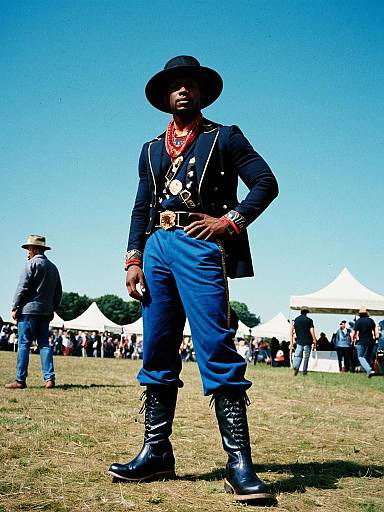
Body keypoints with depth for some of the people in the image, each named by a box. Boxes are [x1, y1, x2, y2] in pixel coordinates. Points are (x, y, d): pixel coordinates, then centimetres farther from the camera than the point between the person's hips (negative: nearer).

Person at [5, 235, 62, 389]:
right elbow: (58, 293, 17)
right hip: (46, 312, 6)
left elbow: (22, 288, -10)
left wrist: (15, 308, -6)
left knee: (24, 344, -4)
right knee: (44, 344, 7)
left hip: (29, 309, -6)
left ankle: (20, 380, -5)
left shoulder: (32, 264, -4)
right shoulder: (53, 267, 16)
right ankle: (49, 378, -1)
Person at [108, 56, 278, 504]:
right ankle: (156, 453, 12)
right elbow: (141, 208, 19)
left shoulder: (225, 138, 11)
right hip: (157, 247, 5)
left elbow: (266, 183, 3)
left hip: (200, 247, -5)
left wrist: (230, 220, -9)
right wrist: (134, 260, 7)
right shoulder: (152, 149, 23)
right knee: (157, 353, 4)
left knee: (216, 349, -14)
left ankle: (239, 464, -12)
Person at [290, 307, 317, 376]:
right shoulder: (309, 320, -4)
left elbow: (292, 331, 5)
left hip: (299, 341, 2)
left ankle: (295, 366, -24)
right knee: (306, 357, 7)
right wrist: (314, 342, -3)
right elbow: (312, 331, -8)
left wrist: (292, 342, 10)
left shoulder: (295, 319, 6)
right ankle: (304, 371, 9)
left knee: (297, 355, 2)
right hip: (307, 342, -2)